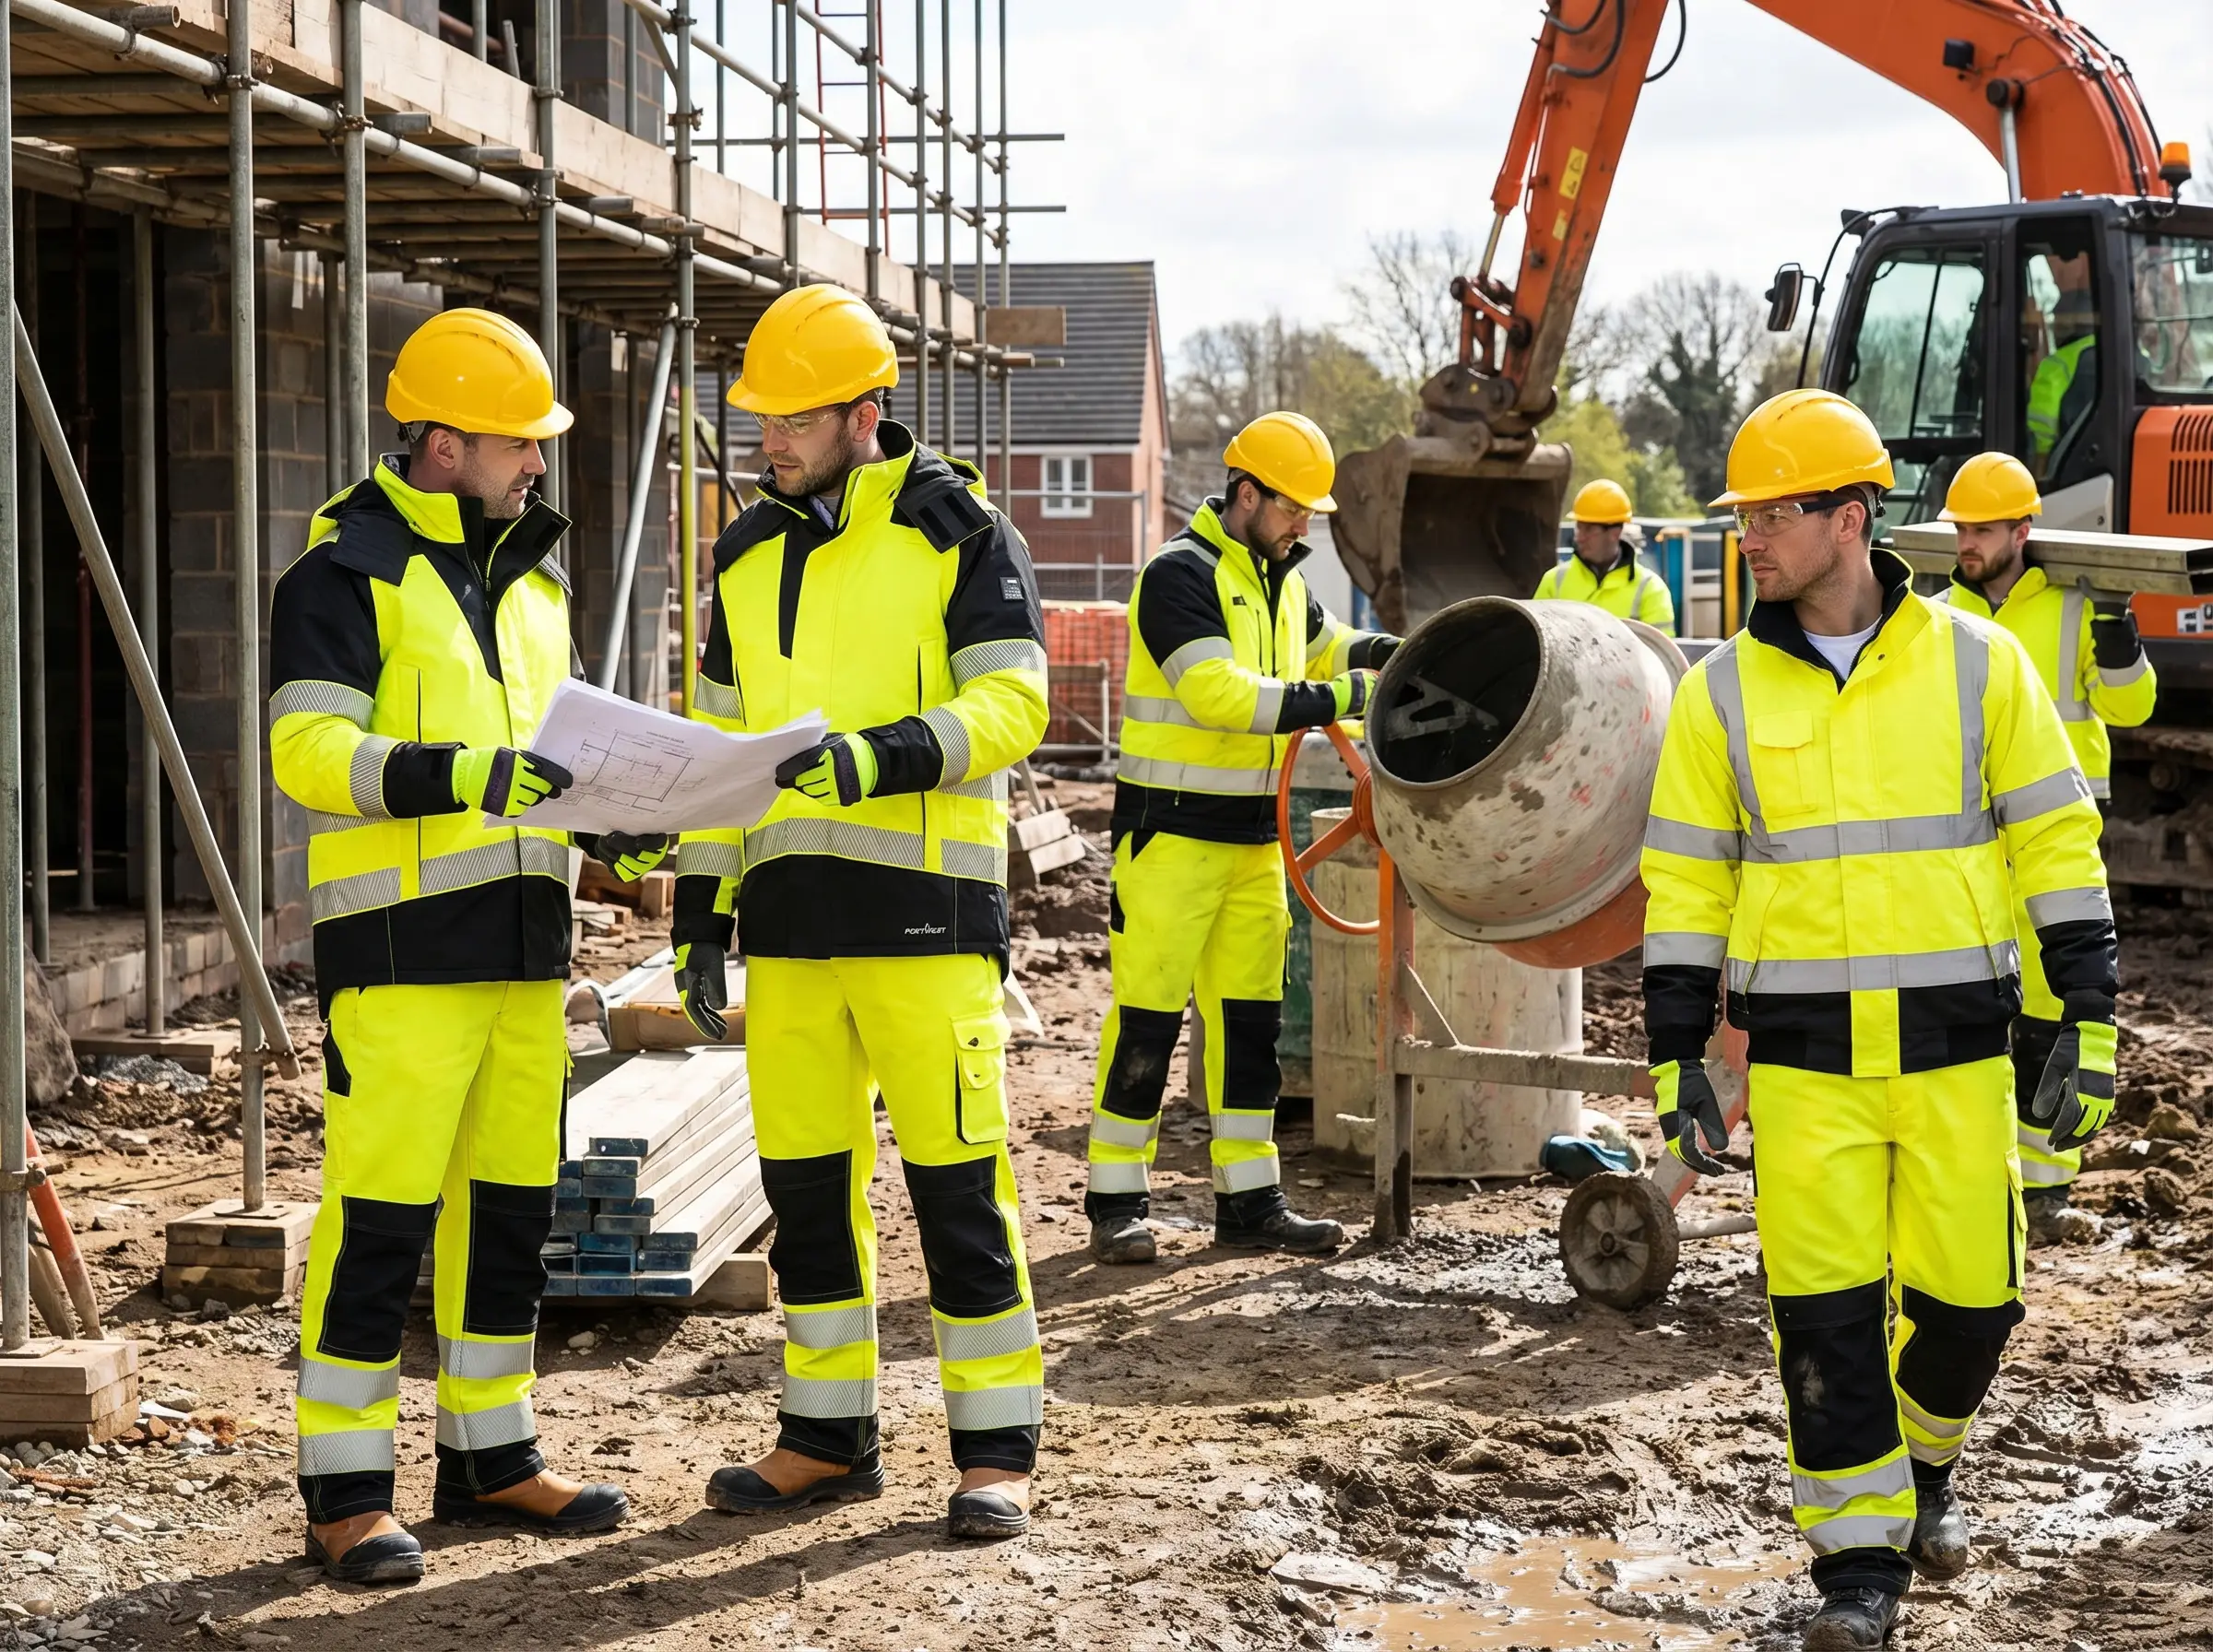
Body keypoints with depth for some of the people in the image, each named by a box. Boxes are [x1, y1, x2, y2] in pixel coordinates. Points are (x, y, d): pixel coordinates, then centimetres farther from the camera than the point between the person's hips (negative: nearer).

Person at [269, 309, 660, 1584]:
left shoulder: (533, 572, 18)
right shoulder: (349, 571, -6)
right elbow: (309, 749, -15)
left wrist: (612, 817, 8)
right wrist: (457, 777, -29)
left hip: (525, 938, 8)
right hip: (403, 943, -8)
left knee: (511, 1210, 12)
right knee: (381, 1217, -7)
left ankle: (491, 1456, 24)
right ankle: (347, 1492, 1)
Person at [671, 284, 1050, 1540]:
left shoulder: (959, 531, -2)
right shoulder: (750, 557, 15)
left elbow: (1011, 705, -11)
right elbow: (721, 746, 18)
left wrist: (879, 756, -26)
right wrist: (700, 913, 14)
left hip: (922, 907, -6)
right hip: (787, 916, 6)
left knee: (957, 1178, -4)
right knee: (806, 1182, 9)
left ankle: (999, 1448, 6)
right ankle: (830, 1437, 21)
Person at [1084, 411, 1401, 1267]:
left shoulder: (1281, 579, 14)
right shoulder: (1181, 574, -13)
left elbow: (1326, 646, 32)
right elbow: (1216, 690, -24)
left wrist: (1372, 654, 11)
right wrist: (1324, 701, -25)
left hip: (1253, 833, 8)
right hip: (1172, 830, -8)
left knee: (1249, 1015, 9)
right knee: (1148, 1012, -5)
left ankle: (1248, 1197, 15)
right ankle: (1116, 1202, 3)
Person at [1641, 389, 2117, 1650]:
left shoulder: (1977, 662, -2)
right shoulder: (1726, 692, 1)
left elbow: (2059, 844, 0)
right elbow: (1685, 881, 5)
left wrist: (2090, 1024, -5)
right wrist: (1677, 1061, 1)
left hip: (1957, 1046, 0)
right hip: (1804, 1059, 0)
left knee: (1966, 1294, 3)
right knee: (1826, 1312, -4)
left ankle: (1925, 1461, 35)